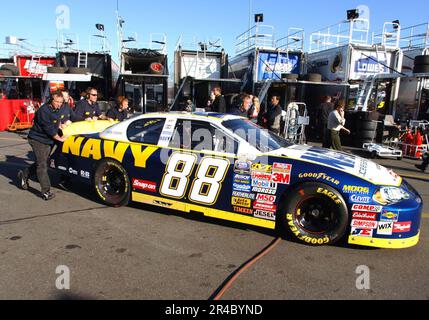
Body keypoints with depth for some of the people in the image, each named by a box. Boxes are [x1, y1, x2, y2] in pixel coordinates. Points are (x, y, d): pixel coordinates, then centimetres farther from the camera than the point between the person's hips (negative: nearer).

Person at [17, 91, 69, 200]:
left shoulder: (57, 109, 5)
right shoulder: (44, 111, -21)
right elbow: (48, 128, -22)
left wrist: (59, 125, 11)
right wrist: (59, 138, -15)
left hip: (48, 141, 9)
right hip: (38, 140, -8)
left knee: (42, 163, 16)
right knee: (42, 165, -9)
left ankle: (24, 175, 39)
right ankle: (46, 191, -8)